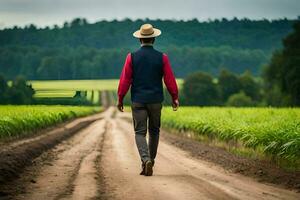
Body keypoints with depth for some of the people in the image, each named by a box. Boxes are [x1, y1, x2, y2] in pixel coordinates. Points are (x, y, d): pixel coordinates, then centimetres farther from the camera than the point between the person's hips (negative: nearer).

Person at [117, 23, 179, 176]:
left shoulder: (132, 57, -6)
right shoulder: (162, 57, -4)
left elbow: (125, 79, -5)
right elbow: (170, 80, -2)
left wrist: (120, 98, 5)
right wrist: (175, 98, 9)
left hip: (138, 101, -1)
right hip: (156, 100, 1)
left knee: (140, 132, 1)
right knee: (154, 131, 18)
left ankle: (146, 160, -21)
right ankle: (151, 160, 25)